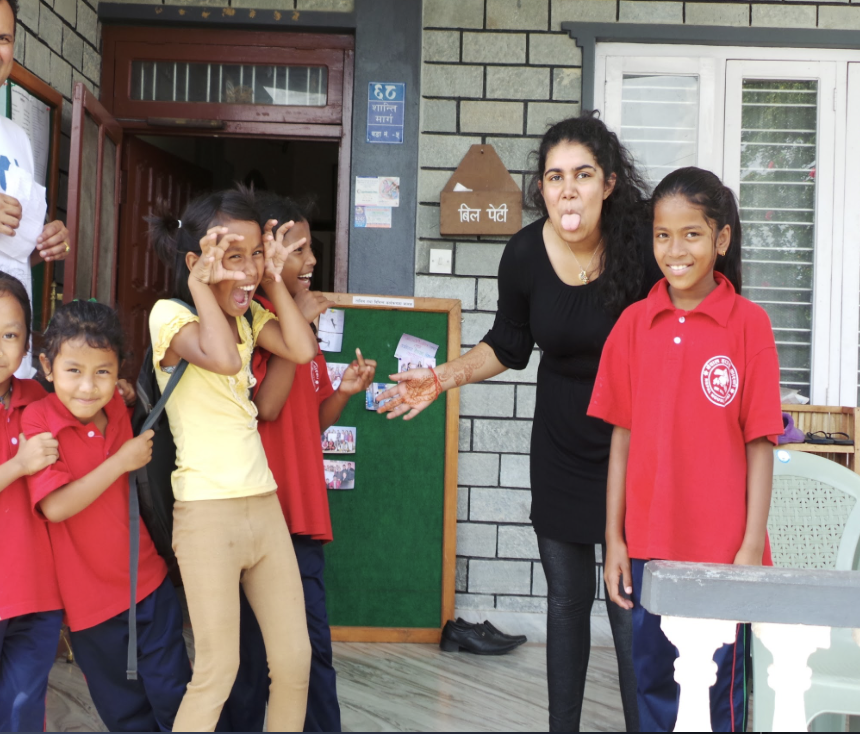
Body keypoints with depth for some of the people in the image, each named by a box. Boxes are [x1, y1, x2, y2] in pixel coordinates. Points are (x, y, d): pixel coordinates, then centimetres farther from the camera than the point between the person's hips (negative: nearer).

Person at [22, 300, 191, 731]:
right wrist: (121, 461, -24)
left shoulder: (118, 409, -1)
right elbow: (55, 506, -25)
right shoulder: (38, 421, -16)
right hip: (89, 598, -3)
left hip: (149, 582, 3)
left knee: (174, 694, 8)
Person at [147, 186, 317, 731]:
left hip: (265, 505, 7)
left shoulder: (249, 314, 11)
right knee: (218, 672, -3)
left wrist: (274, 279, 0)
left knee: (295, 660, 10)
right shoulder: (170, 314, -9)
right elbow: (223, 358, -28)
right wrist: (201, 284, -18)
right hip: (208, 512, -7)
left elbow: (302, 349, -5)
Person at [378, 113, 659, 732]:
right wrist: (444, 377, -6)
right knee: (566, 598, 14)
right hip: (561, 448, 3)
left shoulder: (643, 244, -18)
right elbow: (507, 347, 7)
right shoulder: (525, 254, -9)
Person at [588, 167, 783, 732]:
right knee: (653, 682, 15)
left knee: (720, 689, 8)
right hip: (649, 545, 3)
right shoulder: (635, 323, 2)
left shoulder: (748, 323, -6)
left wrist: (752, 546, -8)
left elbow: (759, 444, -5)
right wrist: (614, 539, 4)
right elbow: (623, 437, 5)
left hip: (723, 549, -3)